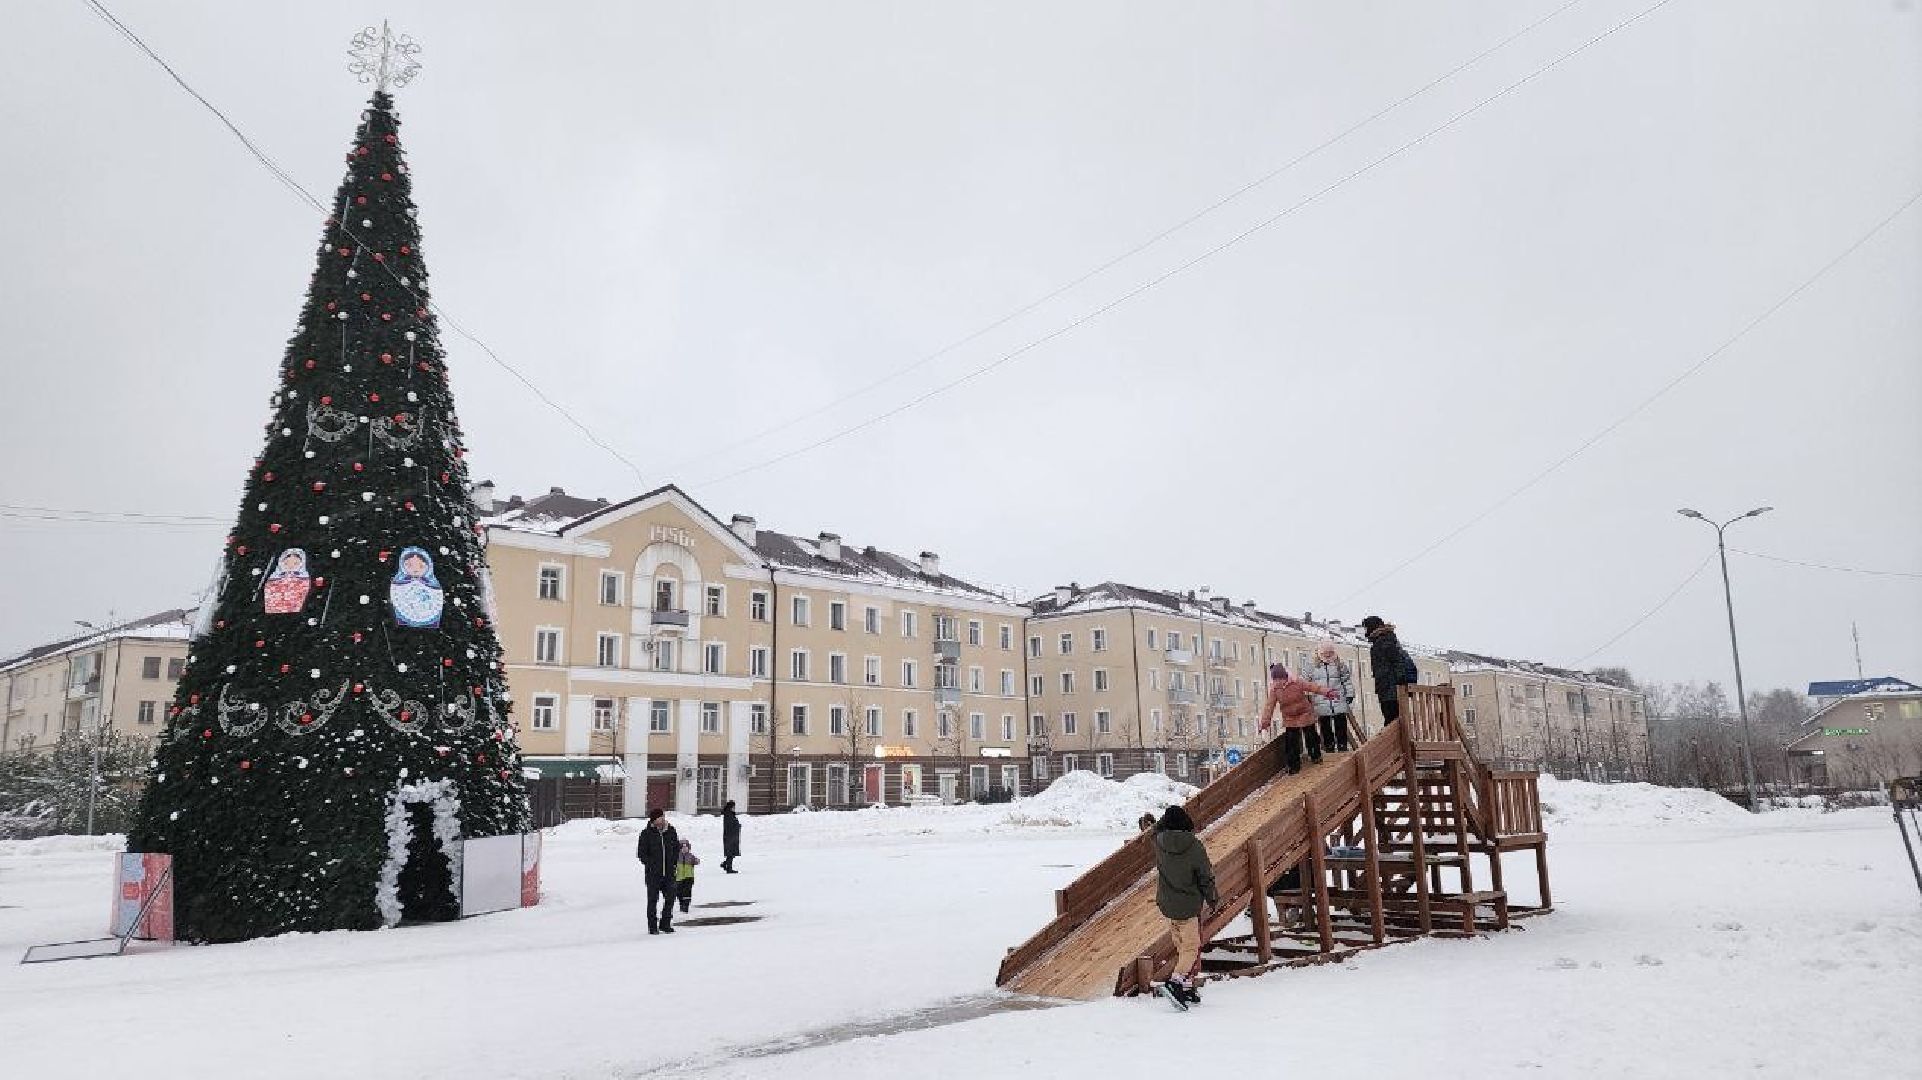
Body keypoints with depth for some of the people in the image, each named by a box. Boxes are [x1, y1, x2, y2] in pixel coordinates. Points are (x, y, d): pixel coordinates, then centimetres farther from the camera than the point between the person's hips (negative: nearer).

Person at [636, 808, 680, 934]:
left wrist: (673, 861, 4)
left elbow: (677, 848, 15)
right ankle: (652, 926, 14)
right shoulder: (646, 834, -6)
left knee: (670, 898, 5)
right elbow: (641, 853, -1)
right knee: (653, 899, 3)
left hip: (669, 872, 3)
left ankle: (665, 924, 19)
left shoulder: (671, 831, 4)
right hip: (653, 873, -3)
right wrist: (651, 864, -10)